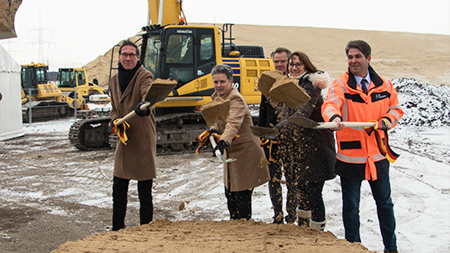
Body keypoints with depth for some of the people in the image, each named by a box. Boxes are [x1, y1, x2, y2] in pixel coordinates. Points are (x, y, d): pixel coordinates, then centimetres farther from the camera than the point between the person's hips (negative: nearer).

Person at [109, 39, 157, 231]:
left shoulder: (145, 76, -10)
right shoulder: (115, 80, 11)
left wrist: (144, 107, -54)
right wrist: (116, 120, -5)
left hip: (143, 141, -6)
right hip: (124, 140, 6)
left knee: (144, 192, 3)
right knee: (118, 190, 14)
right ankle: (117, 230, 29)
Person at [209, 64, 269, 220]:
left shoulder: (236, 100, -22)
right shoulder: (217, 97, 7)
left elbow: (233, 124, -39)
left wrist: (224, 141, -56)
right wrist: (213, 130, -5)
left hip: (245, 153, -9)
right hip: (231, 153, 9)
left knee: (242, 195, -5)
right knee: (229, 193, 17)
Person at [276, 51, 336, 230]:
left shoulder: (310, 85, -15)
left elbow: (303, 113, -29)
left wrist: (279, 128, -39)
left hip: (314, 148, -9)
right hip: (299, 148, 9)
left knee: (313, 191, -7)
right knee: (302, 188, 19)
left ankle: (318, 229, 3)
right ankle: (303, 225, 33)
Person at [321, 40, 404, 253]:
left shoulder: (384, 85, 4)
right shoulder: (341, 84, -8)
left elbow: (395, 108, 15)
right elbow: (330, 104, -26)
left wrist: (387, 121, -7)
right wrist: (334, 118, -49)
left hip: (378, 154, 3)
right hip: (350, 155, -3)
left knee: (385, 203, 16)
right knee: (351, 206, 8)